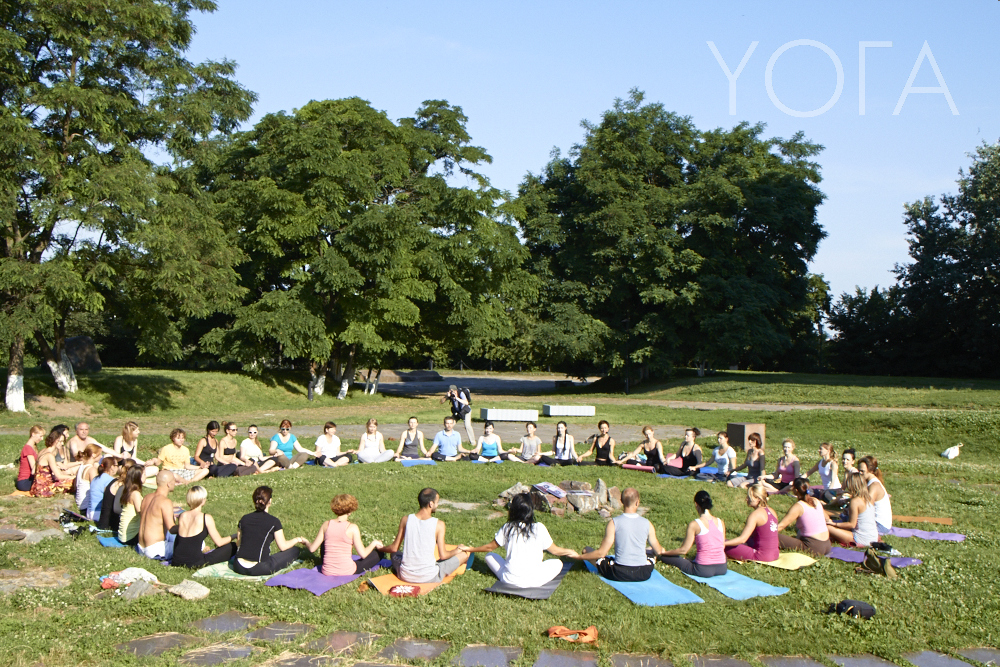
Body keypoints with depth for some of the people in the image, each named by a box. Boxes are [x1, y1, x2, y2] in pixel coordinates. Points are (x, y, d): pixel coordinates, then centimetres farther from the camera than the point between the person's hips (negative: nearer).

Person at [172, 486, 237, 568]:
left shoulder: (181, 516, 8)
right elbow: (219, 542, -1)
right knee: (232, 546, 8)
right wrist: (233, 536, 17)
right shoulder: (206, 518, -8)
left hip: (176, 561, 4)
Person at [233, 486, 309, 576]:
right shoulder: (273, 521, -8)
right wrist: (298, 539, 18)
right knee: (294, 550, 7)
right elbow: (283, 546, 0)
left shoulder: (244, 519, 5)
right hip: (259, 570, -5)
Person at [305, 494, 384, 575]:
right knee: (378, 553, 12)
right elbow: (363, 554, -12)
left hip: (327, 571, 4)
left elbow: (312, 548, 2)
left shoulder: (326, 525, -4)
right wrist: (374, 543, 6)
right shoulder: (352, 527, -14)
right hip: (347, 572, -4)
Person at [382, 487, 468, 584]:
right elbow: (443, 555, -8)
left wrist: (380, 547, 26)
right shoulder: (439, 524, -11)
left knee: (395, 553, 37)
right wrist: (457, 550, 12)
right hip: (428, 577, -6)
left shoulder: (406, 519, -3)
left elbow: (394, 548, 5)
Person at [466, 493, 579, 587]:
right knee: (557, 563, 22)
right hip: (534, 581, 0)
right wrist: (570, 552, 27)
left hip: (510, 581, 0)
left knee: (490, 556, 22)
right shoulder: (539, 528, -5)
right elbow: (555, 550, 6)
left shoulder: (507, 528, -2)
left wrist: (470, 549, 29)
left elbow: (490, 547, 11)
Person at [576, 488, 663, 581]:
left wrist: (579, 557, 2)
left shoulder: (614, 523, -10)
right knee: (652, 553, 36)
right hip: (644, 575, 3)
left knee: (587, 551, 13)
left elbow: (601, 553, -10)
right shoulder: (647, 524, -3)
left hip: (620, 574, -3)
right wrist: (662, 550, 33)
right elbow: (658, 551, 8)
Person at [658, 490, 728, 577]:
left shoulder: (694, 525, -12)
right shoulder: (720, 522, 1)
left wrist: (664, 552, 7)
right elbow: (722, 545, 13)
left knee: (664, 556, 4)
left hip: (703, 570, -4)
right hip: (722, 569, 4)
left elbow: (684, 550, -8)